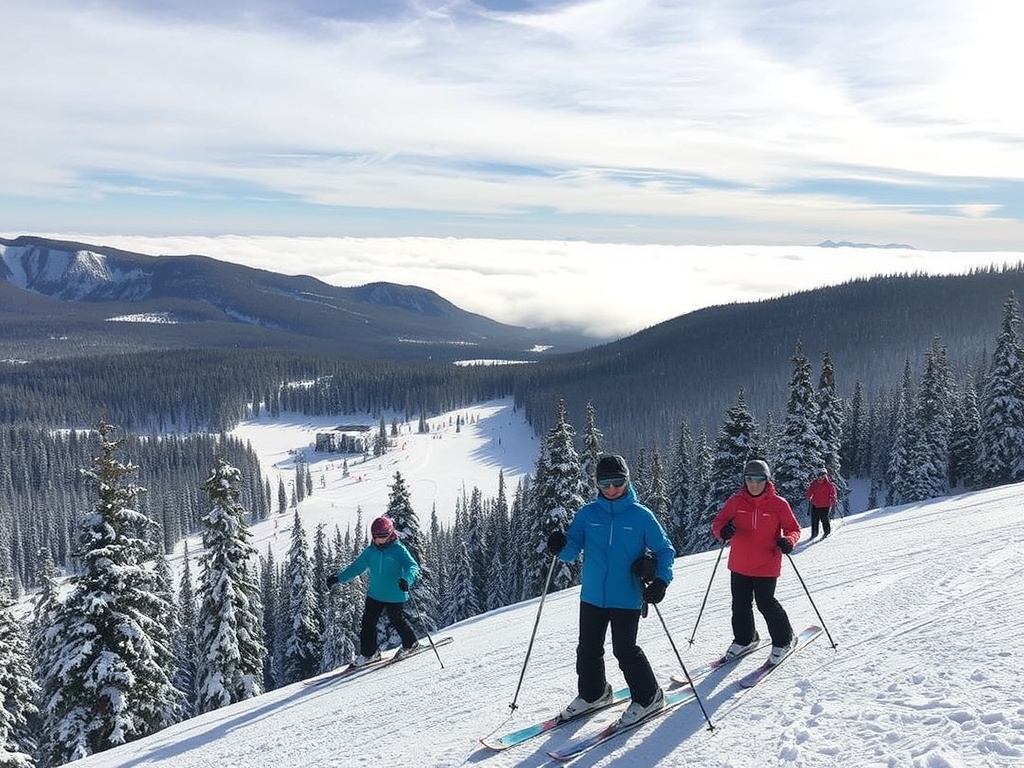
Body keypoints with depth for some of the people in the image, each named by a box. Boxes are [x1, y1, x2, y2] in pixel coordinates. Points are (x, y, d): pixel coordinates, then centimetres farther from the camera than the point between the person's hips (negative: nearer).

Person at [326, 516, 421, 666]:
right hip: (374, 594, 5)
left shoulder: (399, 550, -12)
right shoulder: (370, 551, 3)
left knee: (397, 620, 6)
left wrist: (406, 579, -42)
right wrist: (338, 578, 4)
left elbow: (413, 566, -22)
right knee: (368, 622, 6)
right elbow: (356, 567, 10)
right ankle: (368, 652, 23)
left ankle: (411, 644, 30)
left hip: (394, 596, -5)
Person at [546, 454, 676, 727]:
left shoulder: (641, 515, -5)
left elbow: (664, 550, 2)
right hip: (592, 595, 4)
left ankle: (649, 697, 19)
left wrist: (661, 580, -15)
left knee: (625, 650, -3)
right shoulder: (587, 513, 1)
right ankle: (592, 694, 36)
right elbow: (572, 550, -2)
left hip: (627, 597, -4)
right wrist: (561, 546, -26)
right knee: (588, 648, 13)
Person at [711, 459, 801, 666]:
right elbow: (717, 522, 1)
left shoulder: (778, 504, -7)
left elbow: (793, 528, 2)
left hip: (766, 565, -3)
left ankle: (782, 641, 24)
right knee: (740, 604, 13)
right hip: (739, 565, 3)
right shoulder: (736, 501, -3)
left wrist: (788, 541, -20)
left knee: (765, 603, 0)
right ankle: (744, 639, 36)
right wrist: (723, 531, -22)